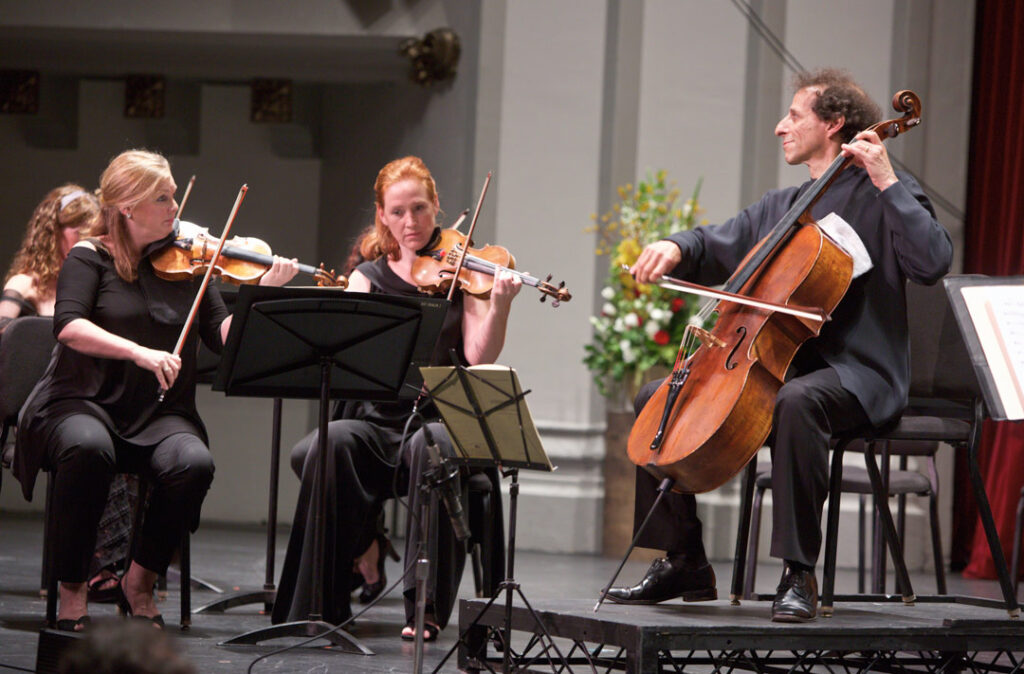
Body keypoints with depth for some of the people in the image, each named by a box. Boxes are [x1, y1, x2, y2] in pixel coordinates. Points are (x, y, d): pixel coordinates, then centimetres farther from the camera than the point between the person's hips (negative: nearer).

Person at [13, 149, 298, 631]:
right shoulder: (90, 258, 2)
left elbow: (223, 335, 4)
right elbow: (69, 327, -15)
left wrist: (265, 295, -11)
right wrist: (139, 352, -27)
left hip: (158, 416, 3)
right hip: (84, 404, -3)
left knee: (193, 462, -30)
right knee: (88, 447, -38)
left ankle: (139, 581, -8)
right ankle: (72, 587, -21)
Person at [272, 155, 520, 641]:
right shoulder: (368, 278, 11)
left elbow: (479, 356, -8)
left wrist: (500, 306, -26)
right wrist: (408, 272, -13)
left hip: (441, 420, -1)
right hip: (377, 421, 1)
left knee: (430, 446, -36)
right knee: (330, 443, -32)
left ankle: (426, 608, -30)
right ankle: (323, 600, -23)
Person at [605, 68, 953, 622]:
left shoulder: (880, 196, -2)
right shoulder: (781, 206, 22)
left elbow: (932, 261, -18)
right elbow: (716, 247, 27)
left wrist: (888, 183, -18)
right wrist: (676, 248, 4)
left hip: (854, 373, -8)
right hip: (772, 364, 8)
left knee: (796, 402, -41)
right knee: (655, 399, 0)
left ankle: (798, 574, -35)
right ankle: (684, 562, 4)